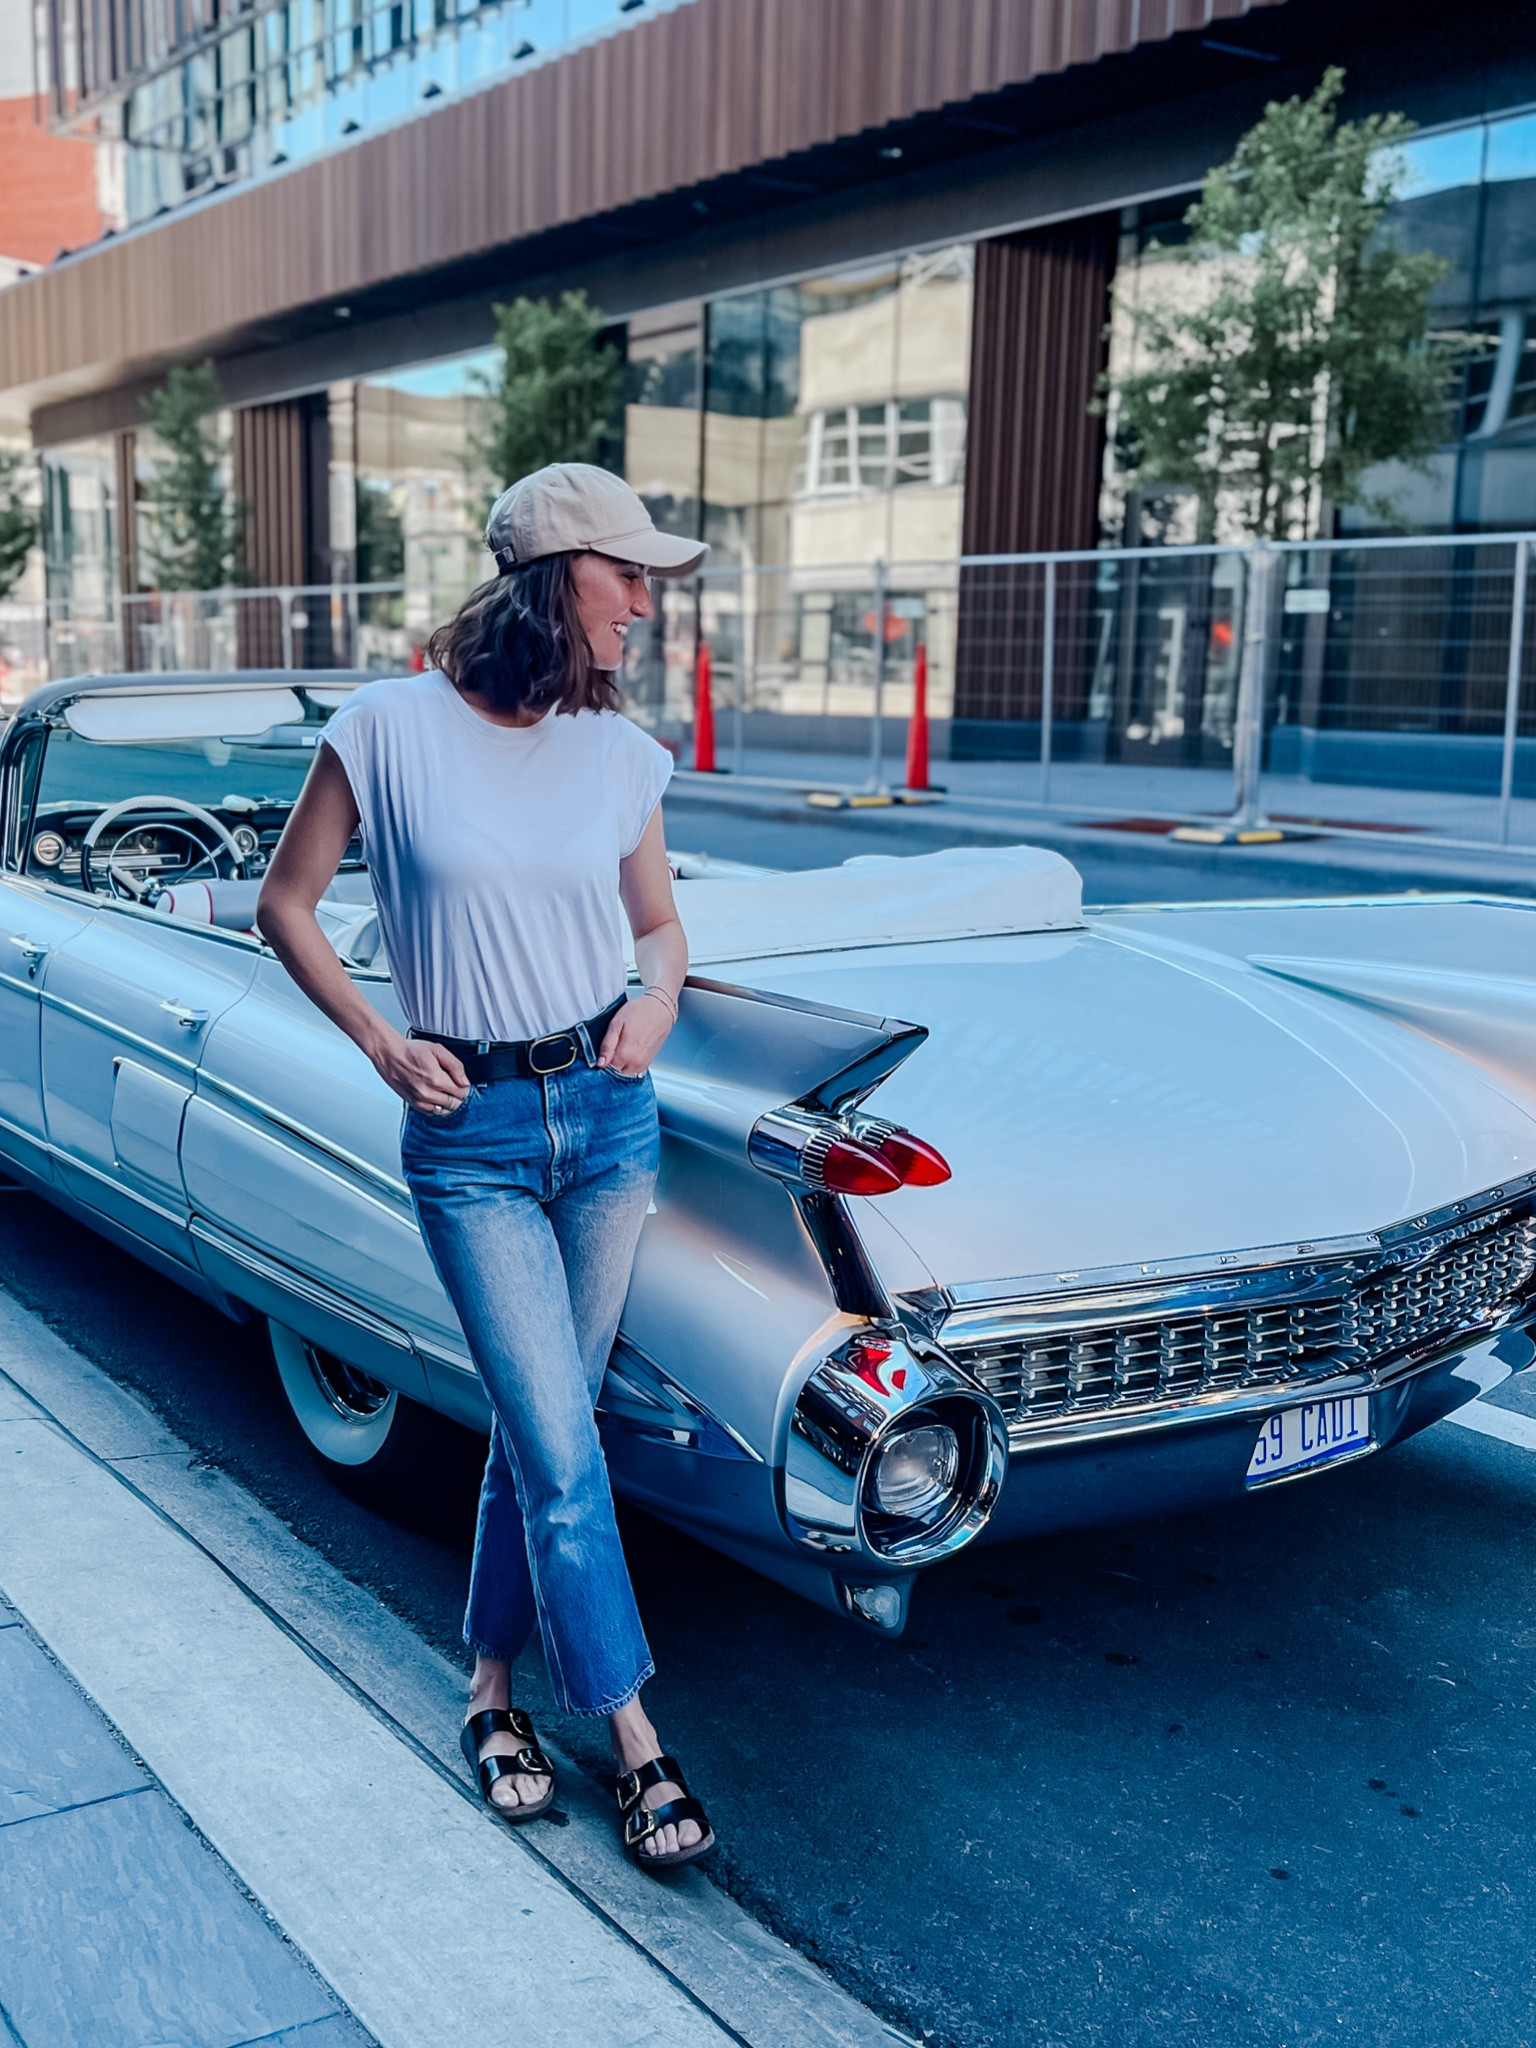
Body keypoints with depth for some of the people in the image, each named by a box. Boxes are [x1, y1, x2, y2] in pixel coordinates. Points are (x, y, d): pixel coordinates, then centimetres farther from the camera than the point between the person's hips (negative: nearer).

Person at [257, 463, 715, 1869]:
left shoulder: (623, 753, 2)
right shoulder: (391, 726, -9)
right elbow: (285, 905, 2)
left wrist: (658, 1000, -4)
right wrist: (381, 1044, -6)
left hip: (607, 1115, 4)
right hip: (470, 1134, -4)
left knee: (539, 1429, 12)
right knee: (562, 1451, -5)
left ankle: (493, 1682, 32)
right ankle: (638, 1748, 8)